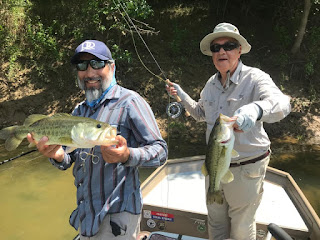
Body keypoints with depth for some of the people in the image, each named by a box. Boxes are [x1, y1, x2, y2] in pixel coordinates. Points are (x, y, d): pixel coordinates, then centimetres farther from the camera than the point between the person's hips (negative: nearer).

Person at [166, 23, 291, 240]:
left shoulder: (255, 78, -18)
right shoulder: (212, 83, 3)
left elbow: (282, 103, -37)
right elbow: (201, 114, 17)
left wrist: (256, 109, -58)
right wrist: (182, 96, 3)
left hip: (246, 168, -5)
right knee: (215, 221, 23)